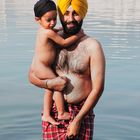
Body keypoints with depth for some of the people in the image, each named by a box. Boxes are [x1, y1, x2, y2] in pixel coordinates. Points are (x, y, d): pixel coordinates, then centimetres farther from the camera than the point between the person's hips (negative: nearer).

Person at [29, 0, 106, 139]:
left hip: (82, 112, -2)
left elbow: (97, 89, -8)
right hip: (53, 112, 2)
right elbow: (32, 75, 9)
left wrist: (77, 120, -10)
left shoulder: (92, 46, -7)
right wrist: (49, 83, -12)